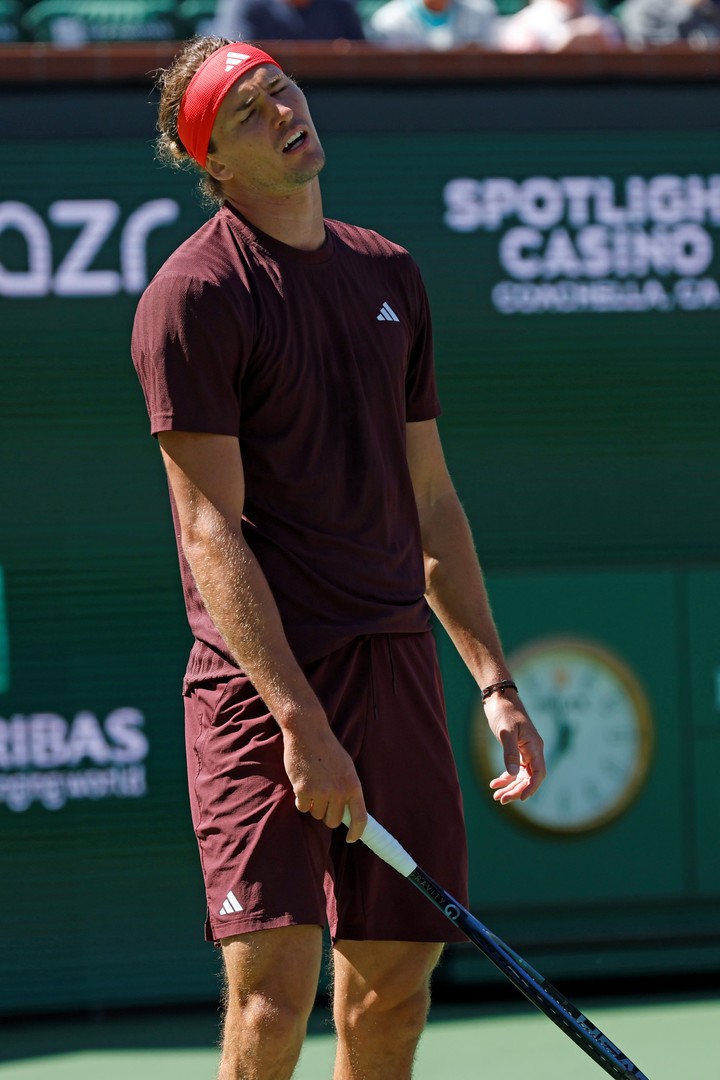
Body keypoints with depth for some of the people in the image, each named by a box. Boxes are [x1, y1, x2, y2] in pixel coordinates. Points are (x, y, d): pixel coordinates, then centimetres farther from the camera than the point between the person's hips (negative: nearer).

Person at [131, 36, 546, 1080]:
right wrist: (300, 719, -19)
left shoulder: (390, 274, 15)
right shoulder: (194, 295, -7)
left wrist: (496, 683, 13)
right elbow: (212, 528, -12)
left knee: (394, 982, 6)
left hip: (399, 664, 6)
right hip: (261, 680, -6)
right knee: (274, 990, -14)